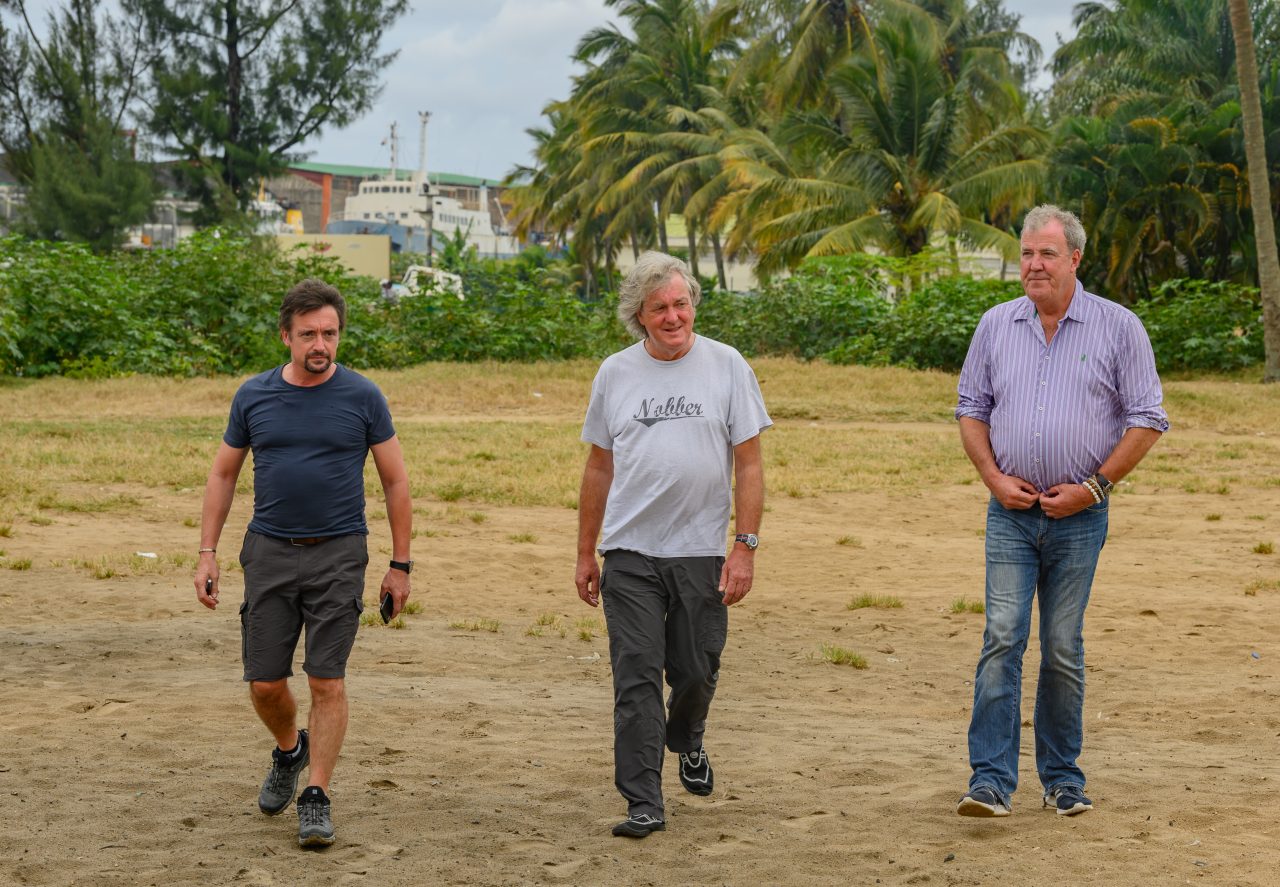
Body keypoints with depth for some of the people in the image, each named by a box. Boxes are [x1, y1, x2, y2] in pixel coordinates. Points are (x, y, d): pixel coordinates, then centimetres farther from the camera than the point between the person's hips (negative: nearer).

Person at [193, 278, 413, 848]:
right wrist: (207, 553, 7)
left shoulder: (362, 398, -2)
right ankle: (290, 752, 34)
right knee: (265, 684, 4)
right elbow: (223, 474, 13)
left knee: (326, 682, -5)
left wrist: (400, 565, 2)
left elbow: (395, 482, 4)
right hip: (269, 553, 2)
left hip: (337, 555, -2)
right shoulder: (254, 397, 4)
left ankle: (316, 798, 4)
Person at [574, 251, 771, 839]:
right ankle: (643, 804, -1)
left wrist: (745, 547, -7)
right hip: (630, 553, 1)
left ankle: (686, 740, 41)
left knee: (696, 672, 9)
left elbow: (749, 464, 1)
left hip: (701, 551, -1)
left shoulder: (726, 367, 1)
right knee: (636, 677, -5)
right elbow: (599, 467, 13)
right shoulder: (615, 374, 7)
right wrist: (585, 554, 13)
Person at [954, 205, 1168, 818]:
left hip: (1080, 515, -1)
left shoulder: (1118, 328, -1)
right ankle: (990, 780, -12)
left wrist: (1092, 486, -9)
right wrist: (994, 477, -2)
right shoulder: (996, 326, 7)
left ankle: (1063, 778, 17)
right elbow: (971, 409, 13)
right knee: (1002, 638, -9)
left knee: (1063, 647, 4)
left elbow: (1146, 421, -1)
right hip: (1011, 511, 2)